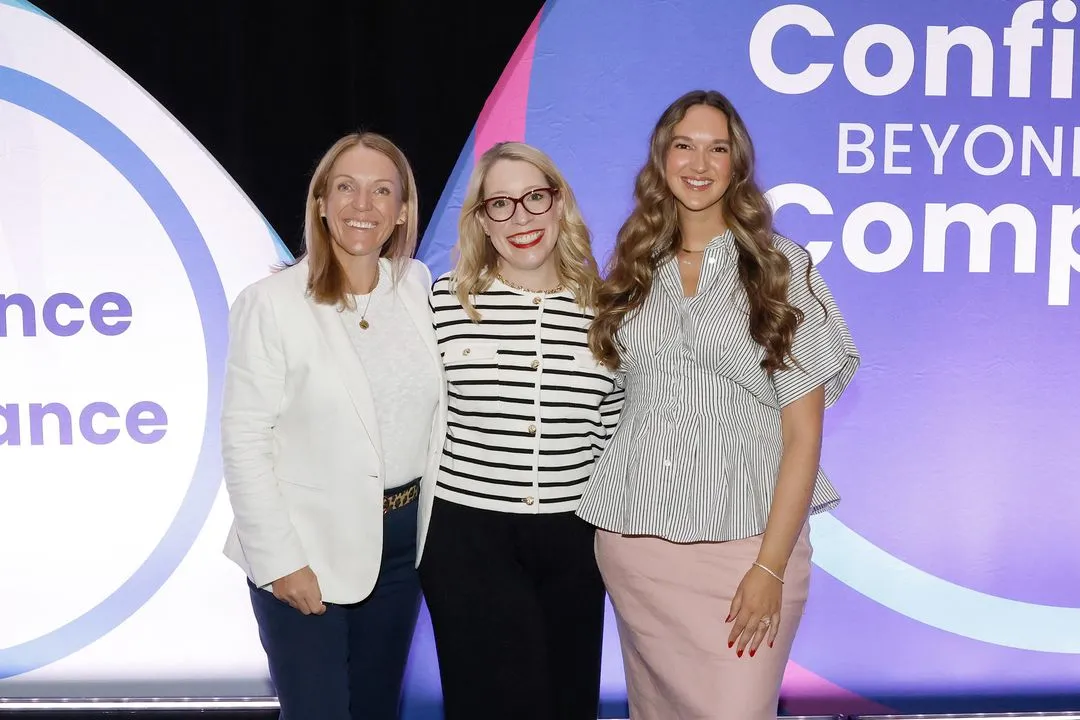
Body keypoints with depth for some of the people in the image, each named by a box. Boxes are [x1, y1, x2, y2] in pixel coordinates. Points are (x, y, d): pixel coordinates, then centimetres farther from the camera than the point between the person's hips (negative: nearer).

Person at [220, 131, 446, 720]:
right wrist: (281, 560, -14)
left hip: (402, 538, 4)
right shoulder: (272, 303, -11)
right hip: (308, 547, -4)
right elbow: (244, 442, -11)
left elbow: (437, 412, 9)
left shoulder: (419, 288, 2)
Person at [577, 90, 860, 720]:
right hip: (633, 538, 3)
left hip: (744, 542, -3)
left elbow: (804, 433, -4)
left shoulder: (782, 267, -1)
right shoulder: (635, 268, 9)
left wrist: (771, 567, -11)